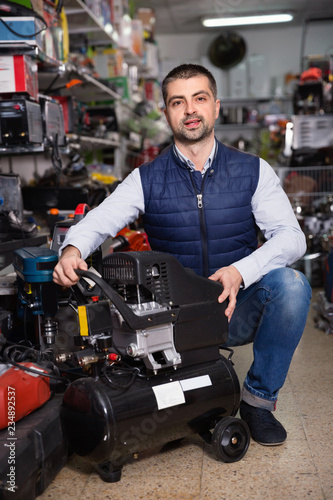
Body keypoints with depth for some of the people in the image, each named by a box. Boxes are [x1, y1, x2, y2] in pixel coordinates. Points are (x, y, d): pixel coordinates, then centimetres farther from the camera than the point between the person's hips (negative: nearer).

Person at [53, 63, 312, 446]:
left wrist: (240, 272, -27)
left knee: (291, 284, -29)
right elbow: (96, 223, -8)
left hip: (238, 312, 0)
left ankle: (258, 397, -7)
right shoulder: (147, 179, 0)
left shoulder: (252, 171, 0)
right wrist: (72, 250, -33)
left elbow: (291, 236, -9)